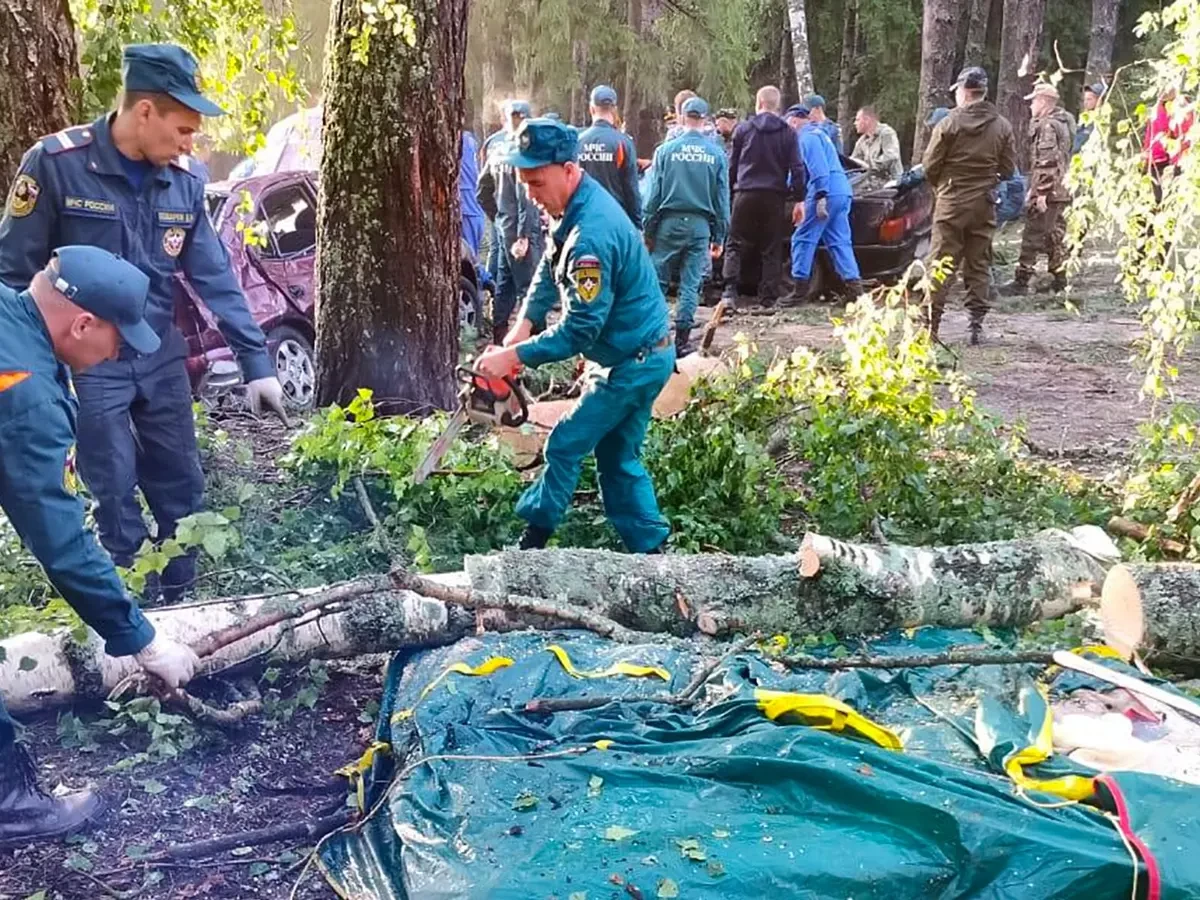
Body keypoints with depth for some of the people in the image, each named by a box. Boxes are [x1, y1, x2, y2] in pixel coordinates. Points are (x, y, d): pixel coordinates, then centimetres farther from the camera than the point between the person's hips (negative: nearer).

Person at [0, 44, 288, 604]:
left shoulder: (183, 184, 0)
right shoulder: (56, 164, -14)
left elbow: (215, 277, 2)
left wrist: (256, 361, -2)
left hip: (161, 360, 5)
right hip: (86, 365, -4)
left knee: (183, 489, 10)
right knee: (117, 498, 2)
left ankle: (181, 605, 27)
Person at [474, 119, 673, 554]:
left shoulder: (591, 233, -30)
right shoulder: (579, 203, 2)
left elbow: (580, 328, -28)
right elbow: (550, 270, 14)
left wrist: (514, 356, -23)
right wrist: (525, 324, 1)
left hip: (633, 363, -10)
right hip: (637, 356, 10)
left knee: (566, 445, -1)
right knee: (618, 457, 15)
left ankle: (531, 541, 13)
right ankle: (649, 550, 21)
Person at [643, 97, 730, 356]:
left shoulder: (666, 150, -2)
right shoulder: (717, 155, 3)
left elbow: (654, 193, -1)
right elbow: (723, 199, 5)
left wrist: (648, 230, 4)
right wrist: (719, 237, 11)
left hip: (670, 222, -1)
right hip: (701, 225, 1)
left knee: (658, 281, 7)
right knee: (691, 284, 5)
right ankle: (682, 340, 7)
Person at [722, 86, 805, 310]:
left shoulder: (743, 129, 4)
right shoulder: (788, 133, 4)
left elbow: (732, 165, 7)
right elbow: (796, 169, -1)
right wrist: (799, 199, 2)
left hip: (746, 194, -1)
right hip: (774, 197, 1)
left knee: (735, 246, 4)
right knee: (771, 250, 7)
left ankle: (730, 291, -12)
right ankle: (768, 298, 5)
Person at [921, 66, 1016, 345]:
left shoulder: (949, 123, -10)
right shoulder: (1002, 126, 2)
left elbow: (929, 166, -7)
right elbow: (1008, 168, 4)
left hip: (951, 202, -3)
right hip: (984, 204, 3)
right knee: (979, 265, 10)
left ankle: (931, 324, -1)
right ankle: (977, 324, 9)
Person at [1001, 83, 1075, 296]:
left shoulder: (1046, 126, -14)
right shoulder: (1063, 123, 19)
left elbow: (1047, 162, -21)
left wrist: (1041, 192, -23)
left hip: (1047, 192, -10)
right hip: (1062, 191, 10)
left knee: (1033, 236, -8)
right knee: (1055, 235, 14)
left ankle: (1021, 282, -7)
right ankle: (1059, 281, 18)